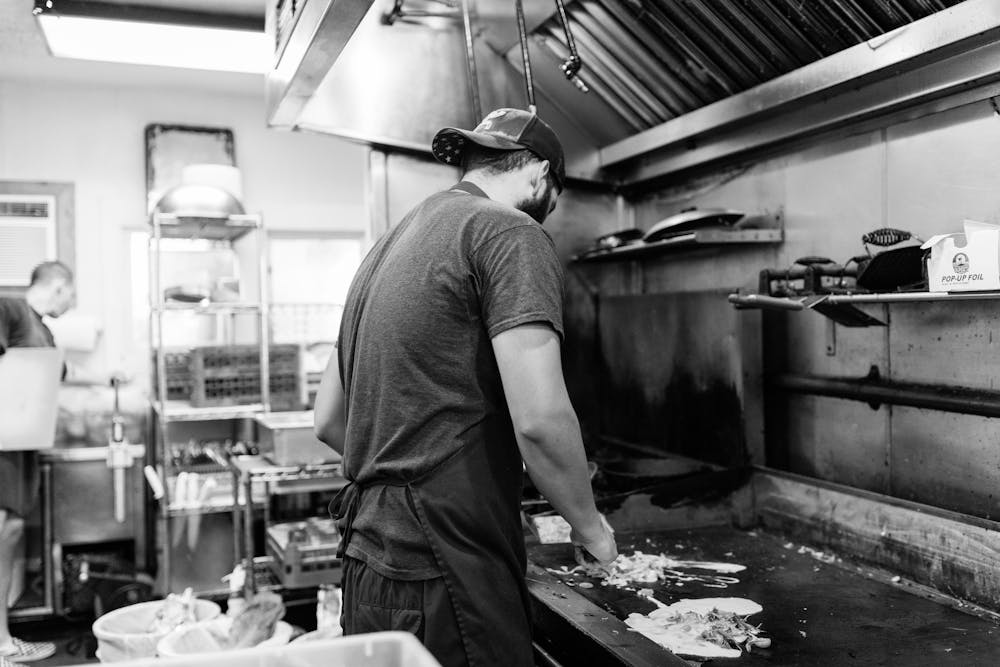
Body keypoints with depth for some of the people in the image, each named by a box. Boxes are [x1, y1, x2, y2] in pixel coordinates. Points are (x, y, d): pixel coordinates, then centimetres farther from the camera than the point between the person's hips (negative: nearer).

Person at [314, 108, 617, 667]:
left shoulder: (394, 242, 17)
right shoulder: (513, 233, -8)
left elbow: (328, 421, 20)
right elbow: (539, 420, -20)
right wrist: (591, 527, -4)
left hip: (371, 558, 9)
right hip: (441, 574, -9)